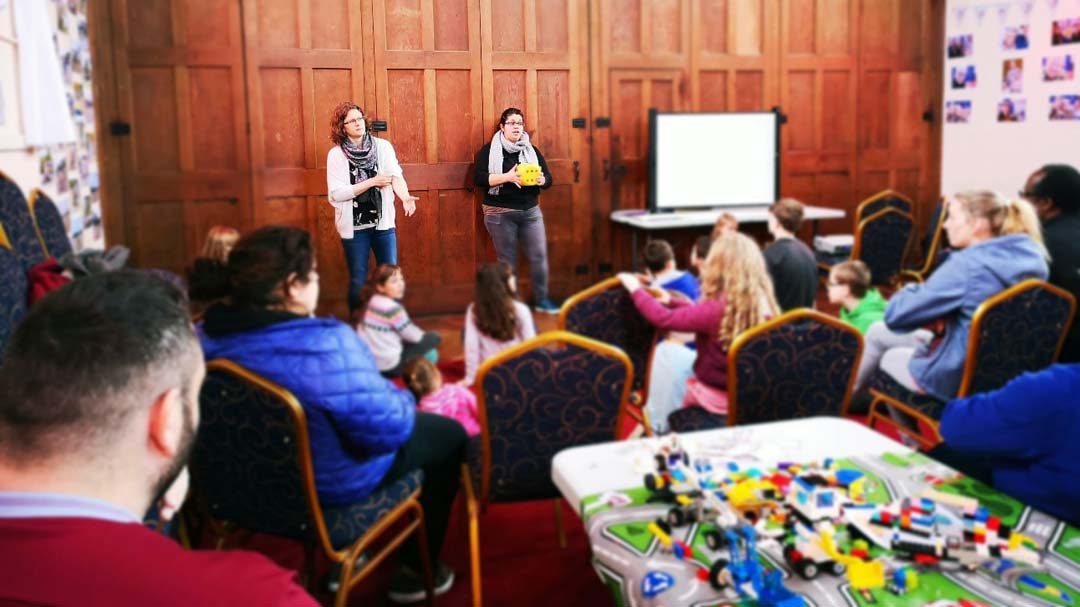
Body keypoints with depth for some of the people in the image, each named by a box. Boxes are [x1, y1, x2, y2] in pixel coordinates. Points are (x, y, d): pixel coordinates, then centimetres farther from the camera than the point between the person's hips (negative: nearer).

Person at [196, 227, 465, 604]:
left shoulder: (209, 334, -12)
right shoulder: (325, 344, -35)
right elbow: (387, 428, -28)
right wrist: (404, 399, -6)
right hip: (330, 482, -7)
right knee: (450, 435, 16)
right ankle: (416, 570, 25)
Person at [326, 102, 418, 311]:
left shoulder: (383, 146, 0)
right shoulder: (336, 154, -4)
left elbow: (396, 176, -14)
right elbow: (335, 194, -12)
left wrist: (405, 197, -35)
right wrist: (372, 182, -15)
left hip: (383, 222, 1)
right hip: (353, 226, -1)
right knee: (358, 280, 7)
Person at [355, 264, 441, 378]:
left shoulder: (370, 301, 5)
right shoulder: (391, 308, -20)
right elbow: (414, 336, -6)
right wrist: (424, 335, 12)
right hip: (387, 366, -9)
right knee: (434, 337, 1)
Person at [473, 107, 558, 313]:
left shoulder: (531, 150, 9)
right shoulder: (489, 150, -3)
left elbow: (548, 179, 9)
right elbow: (479, 179, -13)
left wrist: (540, 180, -15)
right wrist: (507, 176, -23)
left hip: (530, 211, 4)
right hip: (500, 213, -3)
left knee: (539, 256, 2)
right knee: (507, 260, 4)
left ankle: (541, 299, 18)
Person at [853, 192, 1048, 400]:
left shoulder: (967, 264, -27)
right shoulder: (1032, 255, -3)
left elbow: (895, 315, -22)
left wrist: (915, 290, -1)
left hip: (959, 379, -8)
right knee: (877, 332, 23)